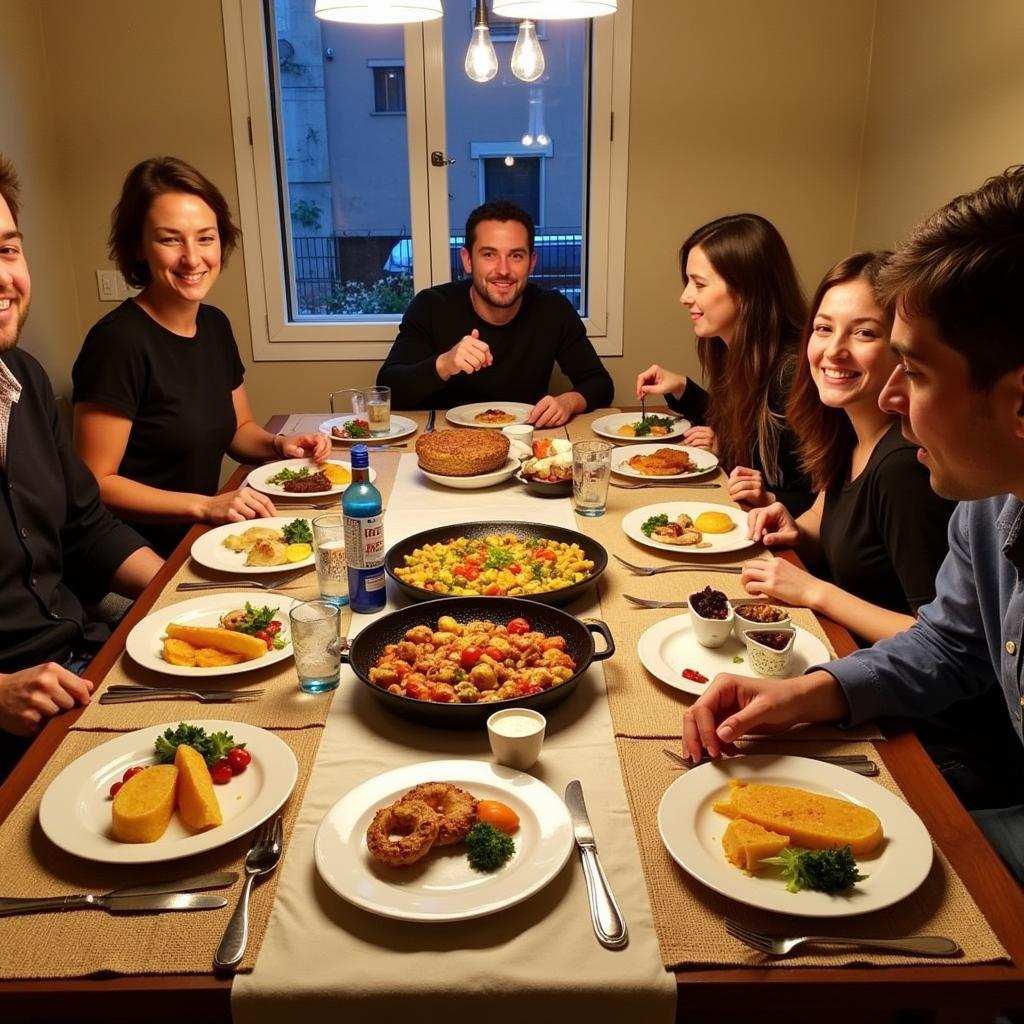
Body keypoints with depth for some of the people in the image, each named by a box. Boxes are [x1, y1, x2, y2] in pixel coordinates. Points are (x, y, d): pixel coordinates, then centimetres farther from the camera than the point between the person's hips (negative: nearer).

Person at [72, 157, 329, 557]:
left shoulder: (215, 325, 7)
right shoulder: (119, 340, -18)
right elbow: (94, 485, -15)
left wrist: (279, 445, 0)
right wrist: (204, 506, -22)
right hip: (142, 556, -8)